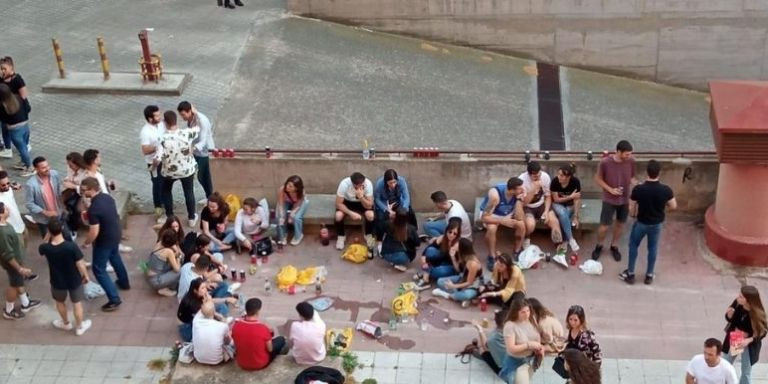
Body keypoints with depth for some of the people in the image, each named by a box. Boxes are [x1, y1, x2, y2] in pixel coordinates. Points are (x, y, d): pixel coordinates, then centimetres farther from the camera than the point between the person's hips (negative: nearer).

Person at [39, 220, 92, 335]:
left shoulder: (45, 248, -23)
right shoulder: (72, 246, -30)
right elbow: (80, 264, -20)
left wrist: (48, 235, -1)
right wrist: (86, 276, -1)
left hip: (58, 282, 1)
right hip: (74, 280, -1)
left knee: (60, 302, 30)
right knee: (77, 303, 22)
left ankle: (66, 323, 51)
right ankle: (80, 327, 39)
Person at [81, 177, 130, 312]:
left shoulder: (93, 208, -32)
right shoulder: (107, 197, -6)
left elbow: (94, 232, -28)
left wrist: (86, 243, -11)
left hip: (104, 241, -8)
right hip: (116, 234, 9)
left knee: (98, 269, 3)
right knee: (115, 257, 33)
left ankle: (114, 299, 1)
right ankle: (124, 283, 53)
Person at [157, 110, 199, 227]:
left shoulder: (163, 139, -29)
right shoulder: (186, 133, -23)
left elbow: (158, 159, -28)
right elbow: (198, 128, -2)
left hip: (170, 171, -1)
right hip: (187, 169, 1)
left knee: (166, 191, 27)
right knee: (189, 192, 21)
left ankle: (170, 217, 35)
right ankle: (192, 218, 32)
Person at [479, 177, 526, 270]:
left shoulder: (519, 193, -25)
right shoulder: (495, 194, -38)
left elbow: (519, 218, -27)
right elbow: (485, 217, -35)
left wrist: (519, 199, -37)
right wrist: (502, 220, -43)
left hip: (507, 213, 4)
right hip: (490, 214, -4)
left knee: (521, 224, -23)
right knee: (491, 228, -35)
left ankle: (517, 251, 3)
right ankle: (492, 257, -13)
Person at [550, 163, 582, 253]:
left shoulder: (575, 181, -22)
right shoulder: (555, 181, -22)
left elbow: (577, 199, -19)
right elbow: (556, 199, -14)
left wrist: (575, 216, -24)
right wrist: (570, 196, -22)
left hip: (570, 205, 0)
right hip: (558, 204, 0)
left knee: (564, 217, -31)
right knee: (562, 213, -34)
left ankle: (563, 242, -16)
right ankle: (570, 239, -25)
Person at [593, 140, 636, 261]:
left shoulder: (631, 162, -12)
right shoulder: (605, 162, -21)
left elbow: (632, 178, 3)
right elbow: (598, 179, -8)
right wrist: (610, 189, -19)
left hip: (625, 199, 3)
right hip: (609, 200, -3)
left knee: (620, 224, 17)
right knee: (604, 226, 3)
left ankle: (614, 246, 39)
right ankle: (599, 246, 30)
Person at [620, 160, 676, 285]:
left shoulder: (638, 189, -25)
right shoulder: (666, 190, -21)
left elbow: (631, 208, -11)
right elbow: (674, 206, -4)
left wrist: (633, 215, 12)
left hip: (641, 223, -1)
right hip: (657, 224, 2)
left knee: (633, 245, 20)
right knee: (653, 248, 21)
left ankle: (630, 274, 26)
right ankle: (649, 275, 32)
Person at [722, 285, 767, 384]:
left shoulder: (758, 314, -29)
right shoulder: (737, 303, -20)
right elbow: (729, 319, -2)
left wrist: (748, 340, -28)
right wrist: (729, 314, -26)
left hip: (749, 344, -4)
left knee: (746, 371, 14)